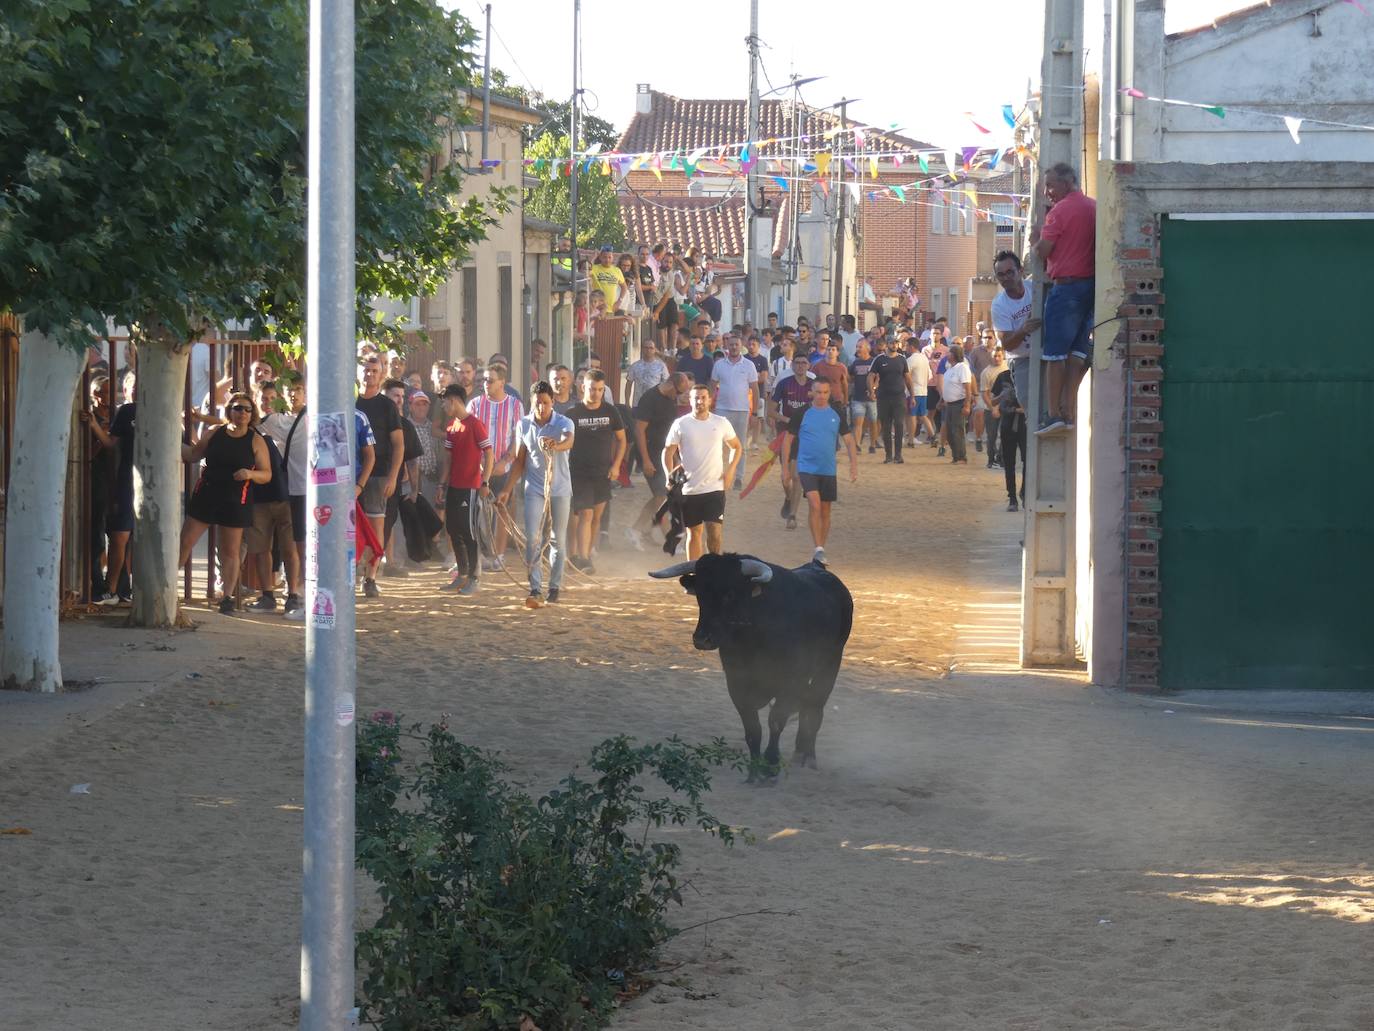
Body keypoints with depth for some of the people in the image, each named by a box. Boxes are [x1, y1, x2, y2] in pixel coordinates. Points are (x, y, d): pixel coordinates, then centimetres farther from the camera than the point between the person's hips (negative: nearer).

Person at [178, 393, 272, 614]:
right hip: (205, 496, 2)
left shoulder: (256, 441, -1)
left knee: (230, 551, 3)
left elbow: (267, 474, -1)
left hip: (235, 502, -2)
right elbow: (193, 455, 19)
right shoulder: (214, 434, 6)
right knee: (184, 542, 0)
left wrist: (251, 474, -21)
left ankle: (228, 597, 10)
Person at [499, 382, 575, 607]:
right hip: (534, 489, 1)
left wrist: (555, 445, -55)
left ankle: (555, 586, 20)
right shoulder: (523, 425, 3)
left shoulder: (564, 423, -8)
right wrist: (507, 490, 9)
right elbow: (520, 461, 12)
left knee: (558, 540, 8)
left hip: (560, 489, -1)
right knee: (533, 539, -10)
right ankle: (535, 589, -14)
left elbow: (569, 442, -32)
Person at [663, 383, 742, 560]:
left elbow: (737, 447, 15)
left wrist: (730, 470, 2)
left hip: (715, 487, 0)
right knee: (694, 532, 8)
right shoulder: (680, 424, 0)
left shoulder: (721, 423, 3)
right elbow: (668, 452, 4)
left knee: (715, 531, -9)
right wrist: (670, 478, -6)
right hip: (689, 489, 0)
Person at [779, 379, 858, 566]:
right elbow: (788, 438, 3)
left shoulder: (837, 413, 2)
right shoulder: (802, 413, -4)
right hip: (807, 467, -3)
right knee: (814, 505, -19)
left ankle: (820, 552, 20)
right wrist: (786, 466, 1)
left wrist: (854, 466, 0)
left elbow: (848, 440, 8)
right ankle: (818, 549, -18)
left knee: (825, 510, 8)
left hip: (828, 469, 3)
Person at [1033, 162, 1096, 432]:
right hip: (1092, 285, 7)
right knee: (1078, 351, 8)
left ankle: (1054, 414, -6)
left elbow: (1042, 251, -12)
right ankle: (1067, 411, 5)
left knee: (1055, 352, -3)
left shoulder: (1059, 211, -11)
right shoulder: (1094, 207, 11)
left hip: (1065, 286, -7)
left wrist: (1035, 237, 9)